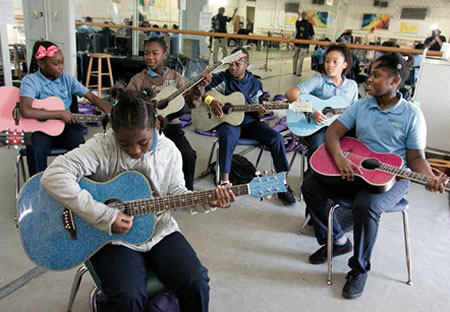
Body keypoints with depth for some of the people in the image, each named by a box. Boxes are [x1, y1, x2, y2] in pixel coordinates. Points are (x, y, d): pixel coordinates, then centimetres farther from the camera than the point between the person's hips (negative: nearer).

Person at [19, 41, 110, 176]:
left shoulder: (67, 78, 2)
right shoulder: (30, 81, -10)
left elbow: (91, 97, 0)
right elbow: (25, 111, -24)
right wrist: (59, 114, -20)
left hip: (66, 125, 3)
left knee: (79, 145, -28)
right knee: (35, 151, -33)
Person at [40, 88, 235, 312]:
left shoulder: (168, 150, -3)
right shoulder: (102, 146, -18)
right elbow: (53, 176, -29)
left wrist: (206, 202, -10)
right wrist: (104, 217, -30)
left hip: (160, 231, 4)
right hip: (112, 237, -3)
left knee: (196, 282, -14)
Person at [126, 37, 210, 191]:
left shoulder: (175, 77, 6)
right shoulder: (138, 80, 2)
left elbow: (192, 103, 3)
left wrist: (199, 87, -14)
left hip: (171, 126, 1)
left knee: (188, 156, -22)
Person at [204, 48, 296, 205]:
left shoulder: (255, 84, 11)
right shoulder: (222, 78, 4)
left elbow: (257, 113, 12)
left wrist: (260, 113, -12)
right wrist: (211, 101, -20)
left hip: (249, 122, 3)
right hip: (228, 121, -3)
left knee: (276, 138, -21)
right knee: (228, 138, -40)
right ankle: (225, 182, -28)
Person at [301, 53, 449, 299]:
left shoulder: (411, 114, -4)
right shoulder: (361, 106, 5)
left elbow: (416, 157, -3)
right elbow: (333, 132, -2)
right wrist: (339, 157, -23)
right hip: (354, 171, 5)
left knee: (366, 206, -35)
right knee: (310, 186, -12)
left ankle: (360, 269, -9)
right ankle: (337, 241, 9)